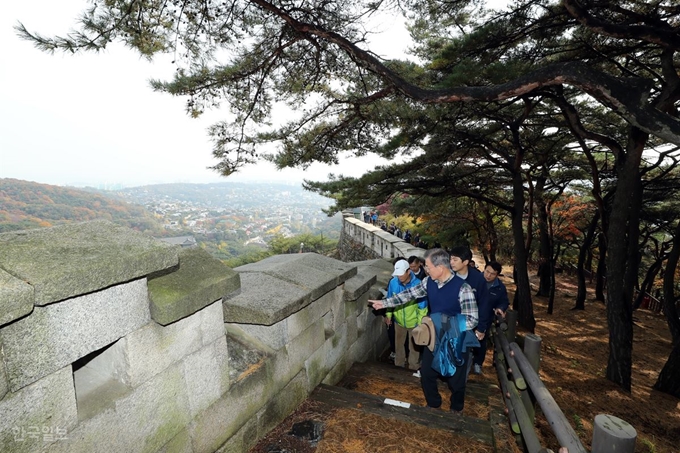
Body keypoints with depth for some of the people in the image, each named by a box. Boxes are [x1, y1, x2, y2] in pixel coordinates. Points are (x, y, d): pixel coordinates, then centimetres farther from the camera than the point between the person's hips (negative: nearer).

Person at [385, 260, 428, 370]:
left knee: (414, 346, 19)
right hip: (399, 320, 3)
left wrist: (420, 323, -11)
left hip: (413, 322, -3)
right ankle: (398, 365, 47)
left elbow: (422, 306, -16)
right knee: (398, 344, 23)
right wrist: (388, 315, 6)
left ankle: (413, 368, 41)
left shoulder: (418, 284, -27)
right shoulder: (393, 282, -18)